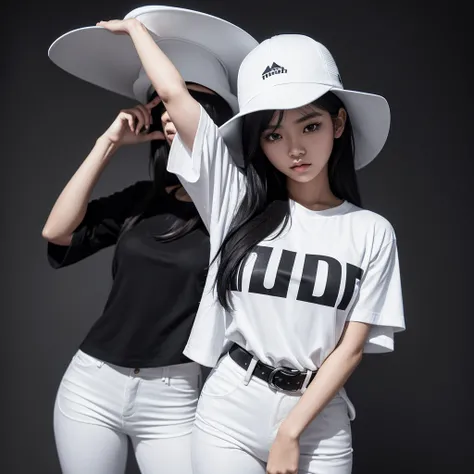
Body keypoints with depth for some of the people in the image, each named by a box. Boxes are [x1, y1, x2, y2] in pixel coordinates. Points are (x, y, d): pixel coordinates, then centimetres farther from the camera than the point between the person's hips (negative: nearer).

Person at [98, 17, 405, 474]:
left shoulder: (372, 232, -4)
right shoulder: (239, 201, -2)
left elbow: (353, 346, -6)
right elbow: (174, 94, -3)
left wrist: (290, 433, -11)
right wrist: (133, 27, 7)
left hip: (318, 420, 0)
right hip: (229, 411, 1)